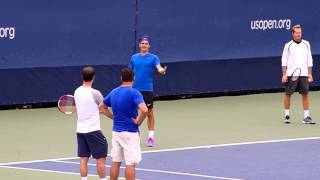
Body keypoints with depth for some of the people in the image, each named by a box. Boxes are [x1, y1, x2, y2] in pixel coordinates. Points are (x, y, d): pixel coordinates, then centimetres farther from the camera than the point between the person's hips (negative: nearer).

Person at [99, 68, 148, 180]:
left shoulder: (114, 92, 7)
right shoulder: (134, 93, -14)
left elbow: (102, 107, 21)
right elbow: (144, 110, -29)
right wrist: (139, 121, -13)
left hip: (116, 131, 6)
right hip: (130, 133, -6)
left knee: (115, 162, 11)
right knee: (131, 164, -2)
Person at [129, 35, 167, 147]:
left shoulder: (153, 58, -1)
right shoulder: (134, 58, 10)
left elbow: (159, 68, -17)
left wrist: (162, 71, -39)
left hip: (147, 89, -3)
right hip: (135, 89, 3)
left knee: (149, 113, 1)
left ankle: (151, 137, 7)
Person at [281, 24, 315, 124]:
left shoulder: (306, 44, 8)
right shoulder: (288, 45, 1)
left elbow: (309, 60, 11)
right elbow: (284, 61, 1)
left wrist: (310, 74, 6)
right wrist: (284, 74, -6)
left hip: (303, 74, 2)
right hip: (291, 74, -2)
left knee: (305, 94, -1)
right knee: (288, 94, 2)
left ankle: (306, 117, 1)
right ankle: (286, 115, 13)